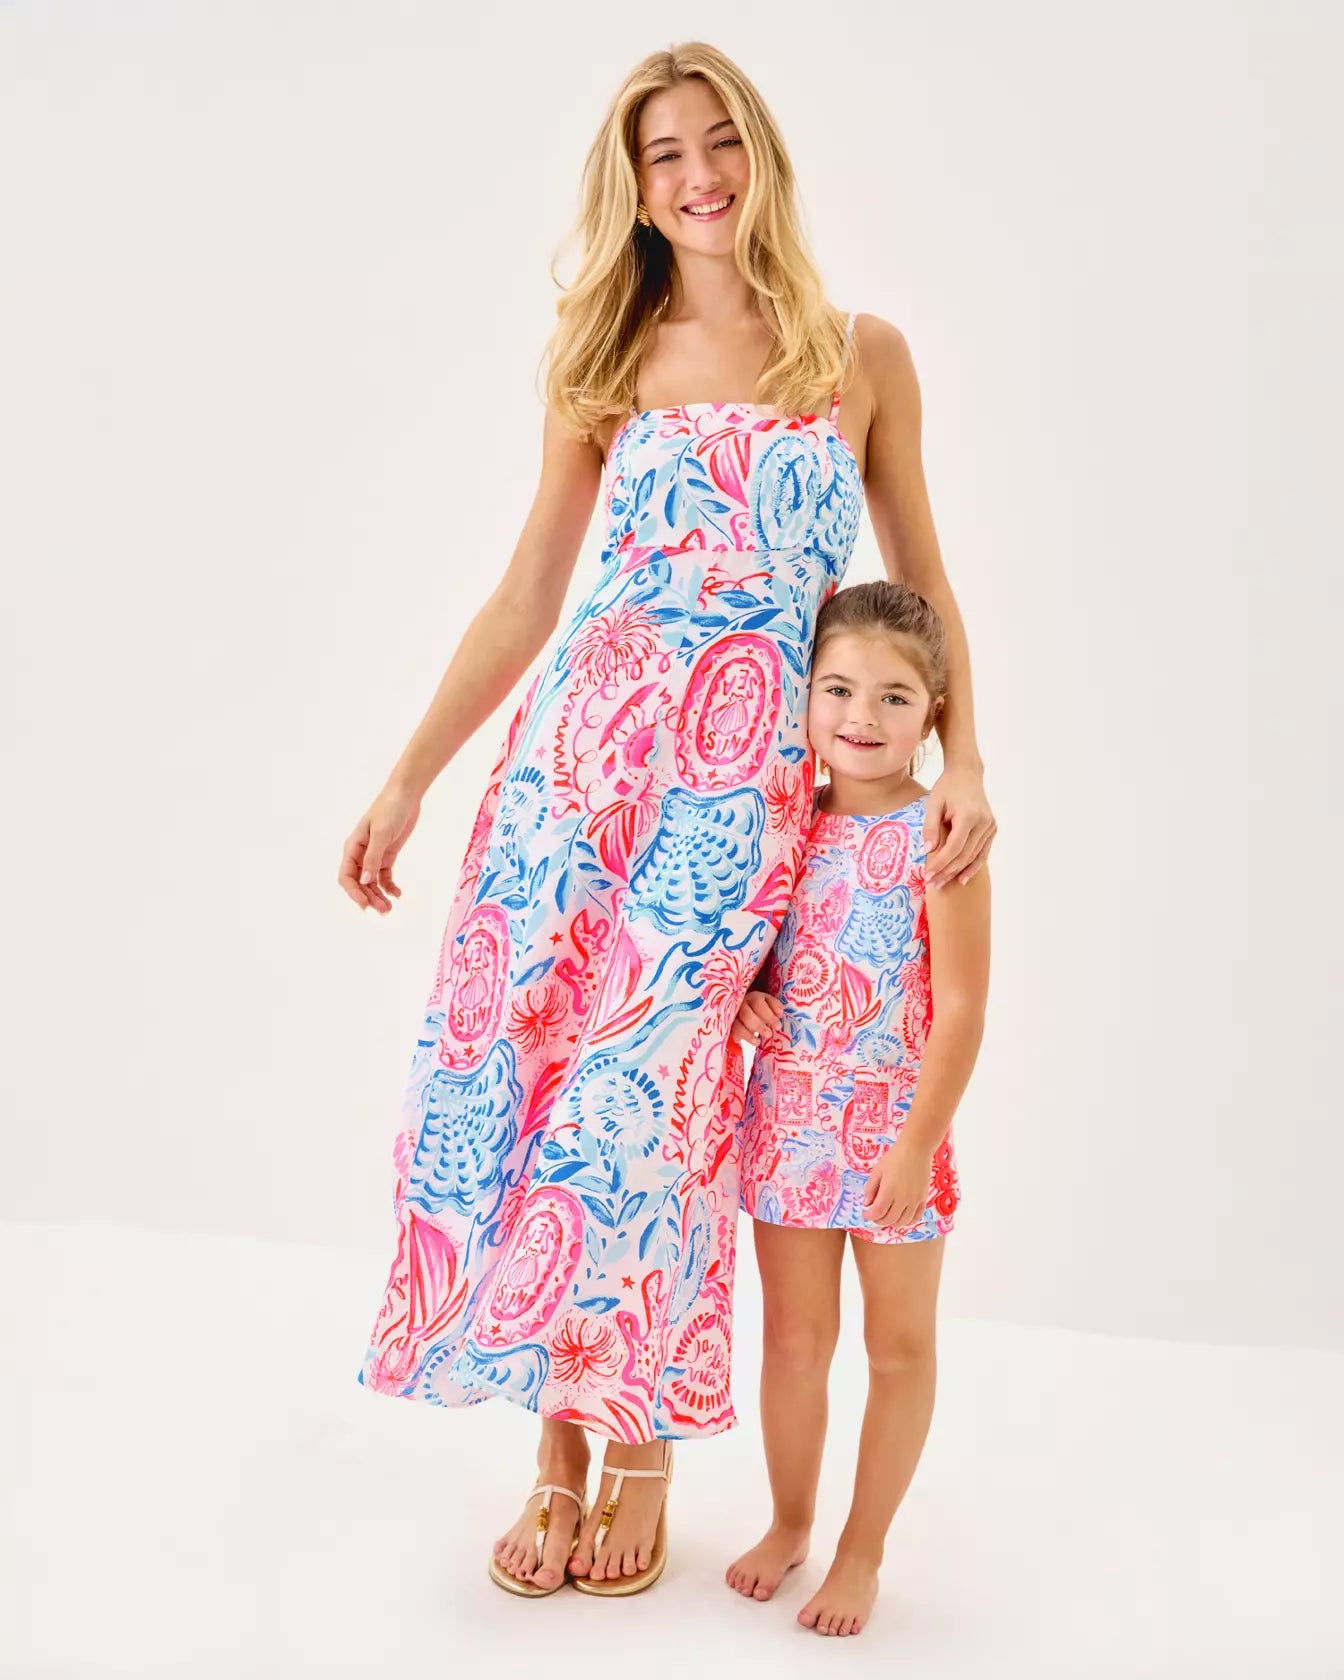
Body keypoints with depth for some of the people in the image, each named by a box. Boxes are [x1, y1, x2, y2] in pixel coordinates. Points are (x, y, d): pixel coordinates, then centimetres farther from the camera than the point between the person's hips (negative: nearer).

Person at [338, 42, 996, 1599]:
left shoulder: (863, 355, 8)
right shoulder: (608, 365, 11)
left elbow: (921, 581, 11)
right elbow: (526, 597, 10)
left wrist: (964, 757, -2)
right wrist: (406, 779, 5)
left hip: (750, 772, -2)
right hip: (583, 739, 2)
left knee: (651, 1091, -2)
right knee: (519, 1053, -2)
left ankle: (642, 1443, 20)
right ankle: (558, 1449, 17)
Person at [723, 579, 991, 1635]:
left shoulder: (939, 835, -14)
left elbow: (959, 1007, -15)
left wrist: (918, 1143, -17)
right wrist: (740, 994, -6)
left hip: (892, 1125, -4)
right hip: (787, 1115, 4)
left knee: (898, 1347, 13)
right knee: (794, 1338, 18)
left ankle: (863, 1551, 31)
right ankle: (790, 1522, 38)